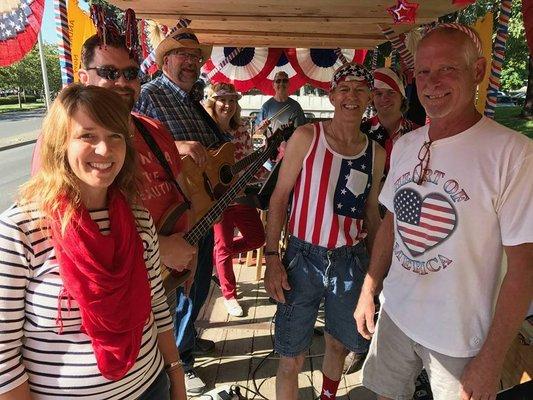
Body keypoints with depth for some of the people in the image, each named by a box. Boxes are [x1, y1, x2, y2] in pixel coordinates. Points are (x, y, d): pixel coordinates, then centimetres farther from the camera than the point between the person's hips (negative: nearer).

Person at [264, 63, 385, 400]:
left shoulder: (376, 154, 4)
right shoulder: (306, 138, -7)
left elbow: (371, 213, 12)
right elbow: (279, 199, -6)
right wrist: (272, 257, -11)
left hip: (351, 261, 4)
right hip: (303, 258, -3)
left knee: (340, 345, 21)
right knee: (292, 358, 5)